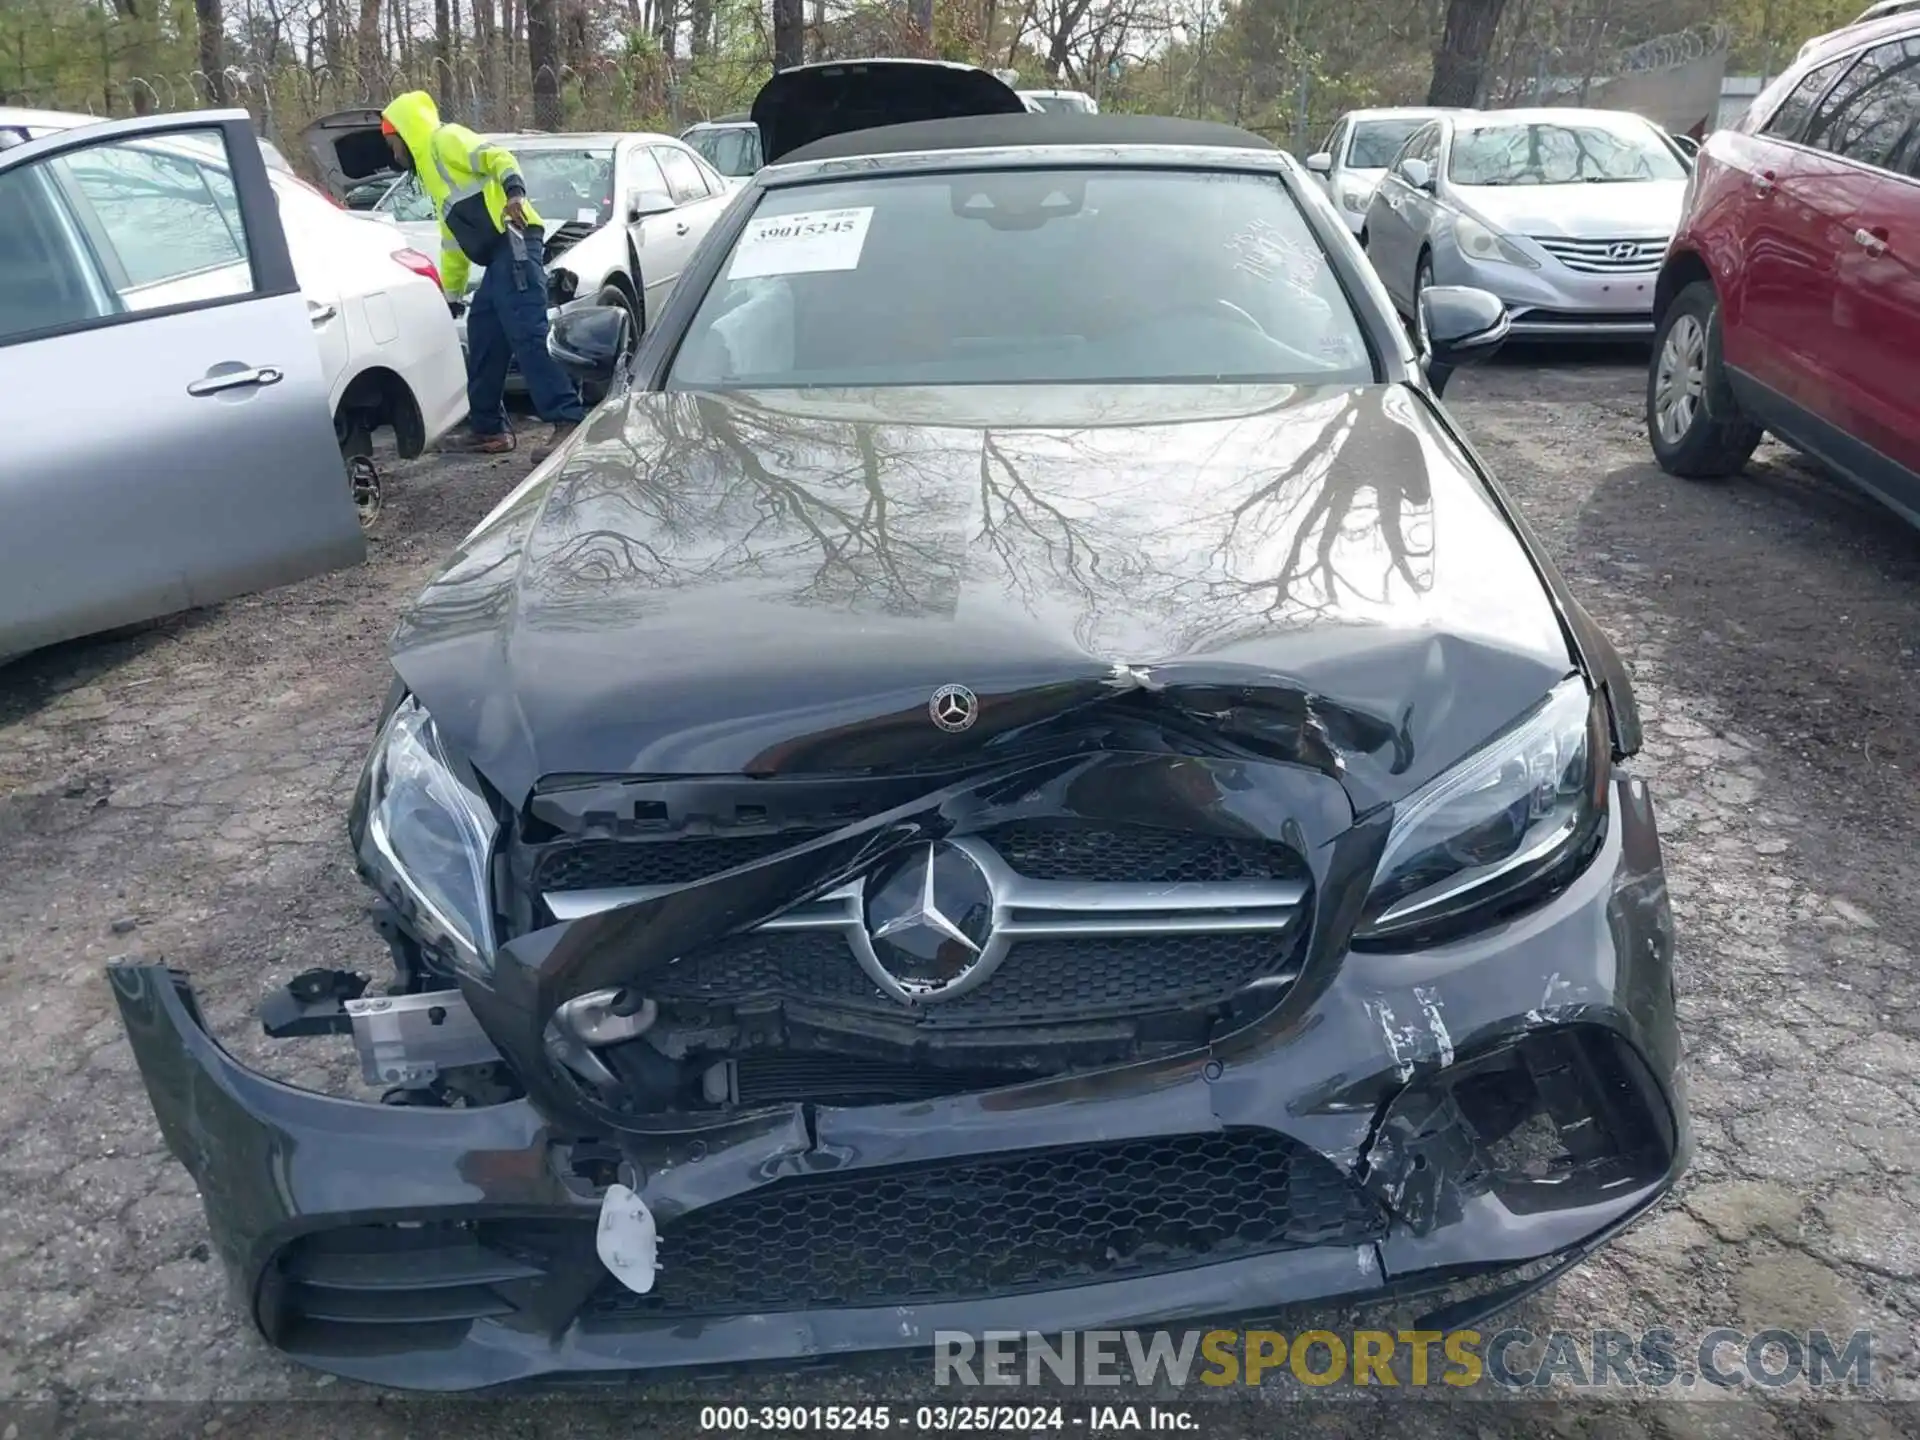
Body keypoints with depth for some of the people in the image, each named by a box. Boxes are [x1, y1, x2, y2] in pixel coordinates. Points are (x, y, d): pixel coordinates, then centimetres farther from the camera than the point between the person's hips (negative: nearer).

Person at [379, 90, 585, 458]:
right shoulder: (433, 172, 34)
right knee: (483, 340, 11)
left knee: (526, 337, -20)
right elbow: (453, 243, 37)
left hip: (513, 243, -10)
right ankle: (488, 428, 18)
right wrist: (451, 298, 39)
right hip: (500, 255, 10)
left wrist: (514, 190, -32)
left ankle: (569, 421, -27)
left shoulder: (446, 140, 6)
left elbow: (496, 157, -13)